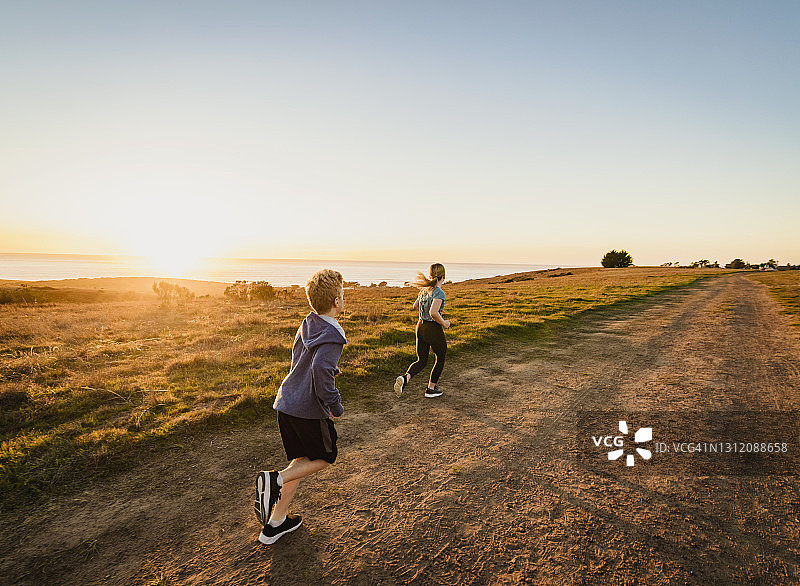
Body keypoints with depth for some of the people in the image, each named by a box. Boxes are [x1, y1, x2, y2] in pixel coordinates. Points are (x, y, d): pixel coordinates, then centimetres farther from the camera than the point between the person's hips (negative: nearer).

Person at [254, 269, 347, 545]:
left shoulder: (307, 324, 6)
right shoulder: (332, 336, -20)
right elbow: (321, 369, -32)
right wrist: (335, 405, -19)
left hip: (286, 402, 8)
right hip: (309, 410, -8)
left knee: (300, 459, 20)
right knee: (325, 457, 15)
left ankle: (275, 523, 25)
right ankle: (275, 480, -4)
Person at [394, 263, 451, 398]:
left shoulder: (424, 290, 4)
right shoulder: (439, 293, -18)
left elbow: (415, 306, 17)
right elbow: (433, 313, -30)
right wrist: (444, 323, -13)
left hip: (421, 327, 6)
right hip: (434, 329, -6)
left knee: (421, 361, 13)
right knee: (440, 359, 17)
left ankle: (405, 378, -13)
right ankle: (431, 389, 25)